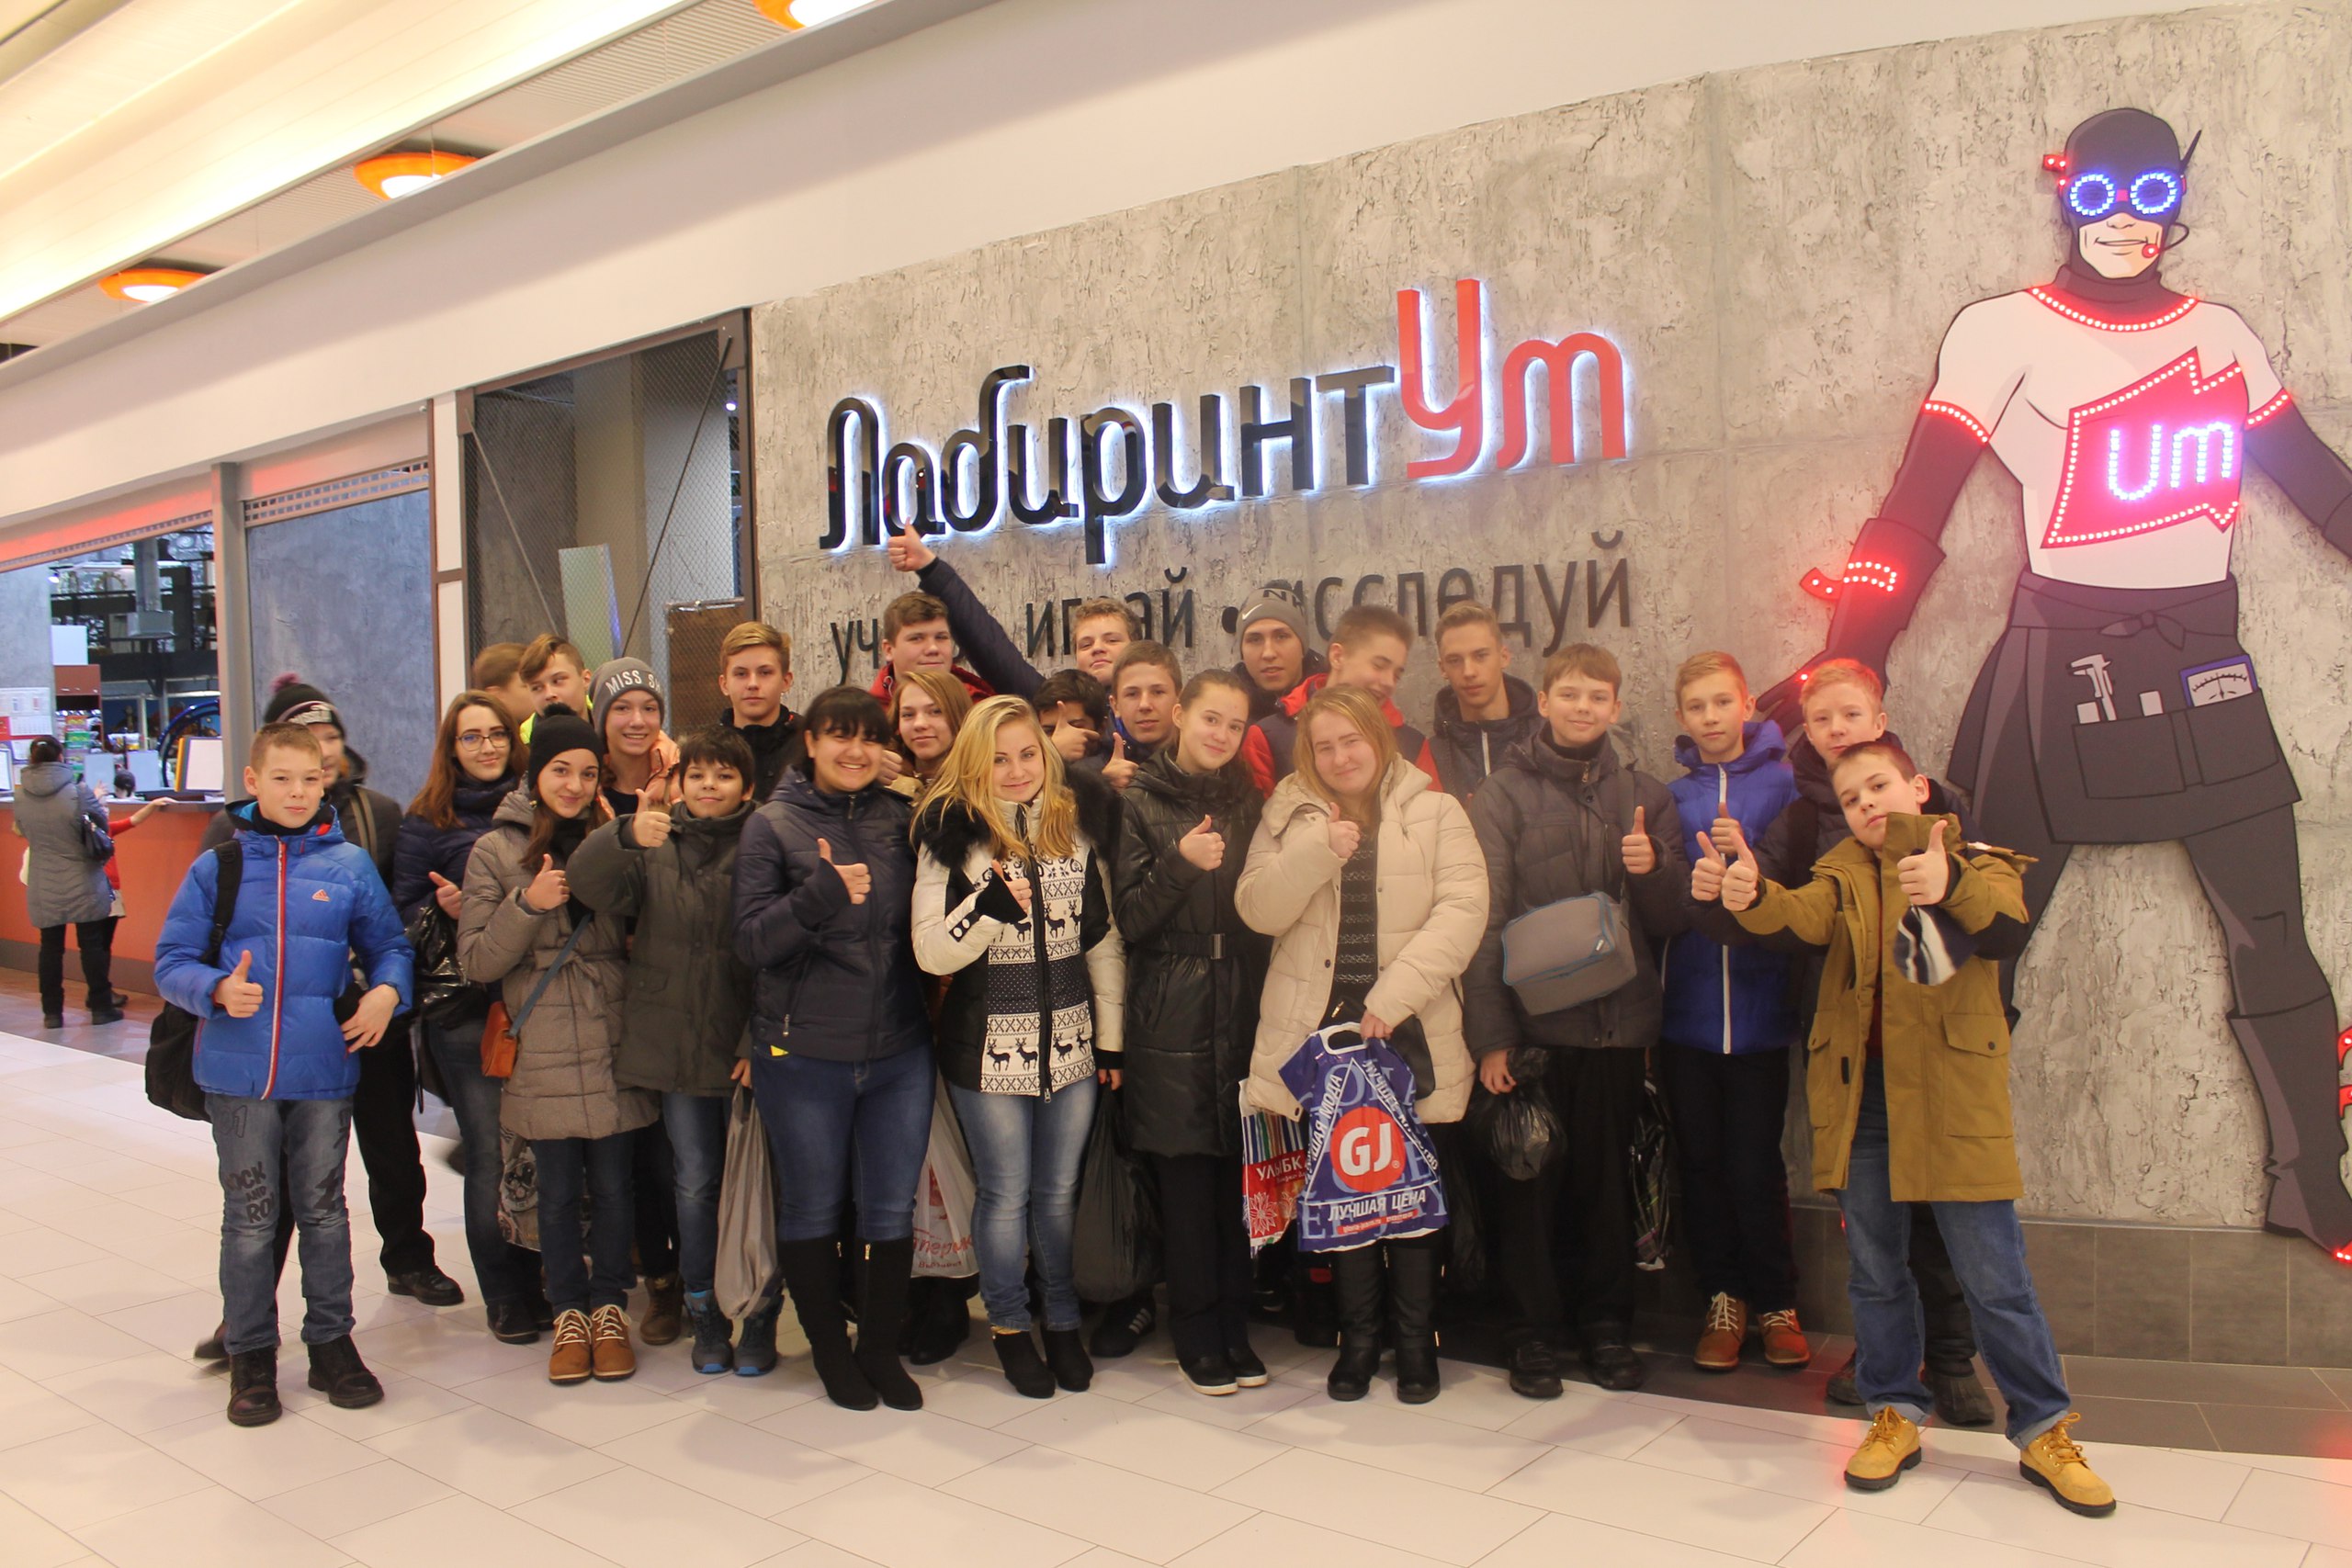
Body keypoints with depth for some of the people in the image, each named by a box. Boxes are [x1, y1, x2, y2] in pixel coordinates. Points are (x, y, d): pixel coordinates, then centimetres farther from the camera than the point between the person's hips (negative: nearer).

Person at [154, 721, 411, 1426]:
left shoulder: (349, 865, 1)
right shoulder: (217, 866, -1)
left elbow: (388, 945, 9)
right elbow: (172, 961, 0)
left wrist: (387, 990, -10)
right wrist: (217, 989, -19)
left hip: (325, 1069, 1)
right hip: (240, 1072, -1)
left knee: (324, 1210, 12)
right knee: (249, 1216, 9)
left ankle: (331, 1341, 26)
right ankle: (250, 1354, 23)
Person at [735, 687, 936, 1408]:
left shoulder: (902, 820, 5)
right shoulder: (774, 824, -2)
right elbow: (751, 940, -11)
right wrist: (820, 895, -23)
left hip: (899, 1051, 2)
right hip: (804, 1056, -2)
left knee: (892, 1209, 9)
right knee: (812, 1210, 11)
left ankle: (881, 1347, 27)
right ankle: (829, 1348, 30)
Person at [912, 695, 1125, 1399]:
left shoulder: (1077, 823, 2)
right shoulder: (953, 834, -6)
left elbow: (1103, 937, 7)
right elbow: (930, 951, -10)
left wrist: (1112, 1035, 6)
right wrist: (987, 905, -28)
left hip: (1070, 1040, 3)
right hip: (989, 1044, -2)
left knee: (1060, 1192, 14)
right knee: (1007, 1194, 9)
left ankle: (1063, 1321, 32)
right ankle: (1009, 1325, 28)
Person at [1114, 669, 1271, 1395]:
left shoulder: (1249, 802, 11)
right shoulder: (1141, 802, 0)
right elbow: (1129, 920, -4)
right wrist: (1180, 865, -18)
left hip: (1243, 1008, 3)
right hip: (1170, 1015, -3)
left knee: (1238, 1171, 4)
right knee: (1185, 1174, 1)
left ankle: (1235, 1323, 19)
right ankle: (1196, 1331, 16)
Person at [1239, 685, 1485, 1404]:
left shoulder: (1435, 812, 1)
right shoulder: (1290, 816, 8)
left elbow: (1462, 912, -8)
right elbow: (1257, 909, -2)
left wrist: (1392, 996, -16)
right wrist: (1317, 852, -18)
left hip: (1409, 1030, -1)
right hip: (1318, 1027, 2)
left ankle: (1416, 1337, 20)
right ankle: (1357, 1336, 21)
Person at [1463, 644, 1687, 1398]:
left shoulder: (1646, 797, 9)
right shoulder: (1502, 796, -1)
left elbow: (1672, 920, 9)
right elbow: (1485, 922, -6)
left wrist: (1653, 870, -13)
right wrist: (1490, 1035, -12)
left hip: (1619, 1023, 3)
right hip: (1532, 1024, -3)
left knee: (1608, 1179, 12)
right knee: (1531, 1180, 5)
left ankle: (1607, 1323, 27)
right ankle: (1534, 1331, 19)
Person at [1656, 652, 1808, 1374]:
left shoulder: (1783, 783, 0)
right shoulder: (1672, 794, 8)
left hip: (1759, 1008, -2)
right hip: (1686, 1009, 2)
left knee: (1755, 1165, 1)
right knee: (1701, 1163, 9)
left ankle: (1776, 1303, 21)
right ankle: (1724, 1300, 25)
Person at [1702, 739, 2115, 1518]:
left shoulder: (1979, 866, 4)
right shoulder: (1845, 874, 10)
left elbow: (2008, 928, -19)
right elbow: (1804, 914, -14)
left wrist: (1949, 884, -42)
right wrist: (1750, 895, -38)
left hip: (1952, 1098, -3)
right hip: (1860, 1096, 3)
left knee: (1995, 1277, 3)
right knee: (1875, 1271, 12)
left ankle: (2045, 1431, 20)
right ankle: (1895, 1416, 28)